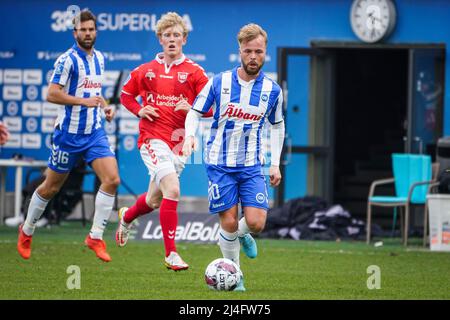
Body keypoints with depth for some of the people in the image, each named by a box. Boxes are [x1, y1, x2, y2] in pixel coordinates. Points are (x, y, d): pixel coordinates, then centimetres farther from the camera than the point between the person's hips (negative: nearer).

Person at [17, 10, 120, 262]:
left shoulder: (99, 58, 9)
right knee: (51, 187, 7)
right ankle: (27, 231, 29)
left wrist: (105, 106, 6)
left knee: (112, 180, -13)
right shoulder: (67, 60, -13)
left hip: (95, 132, 5)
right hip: (69, 134, -5)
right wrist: (83, 101, -23)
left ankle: (96, 236, -5)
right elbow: (52, 94, -19)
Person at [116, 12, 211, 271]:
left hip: (180, 141, 2)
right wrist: (139, 110, 1)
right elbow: (126, 95, 21)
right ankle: (171, 254, -19)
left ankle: (127, 217, 50)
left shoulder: (194, 72, 3)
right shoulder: (146, 71, 6)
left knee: (155, 200, 14)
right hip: (153, 138, -2)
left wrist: (192, 109, -19)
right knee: (172, 190, -23)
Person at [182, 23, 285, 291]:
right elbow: (195, 112, 5)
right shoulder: (219, 82, -5)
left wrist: (275, 163, 9)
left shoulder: (272, 90, 0)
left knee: (256, 223, -11)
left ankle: (243, 235, 25)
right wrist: (190, 136, -15)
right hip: (220, 164, -1)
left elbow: (277, 126, 15)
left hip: (252, 166, 1)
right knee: (229, 223, -4)